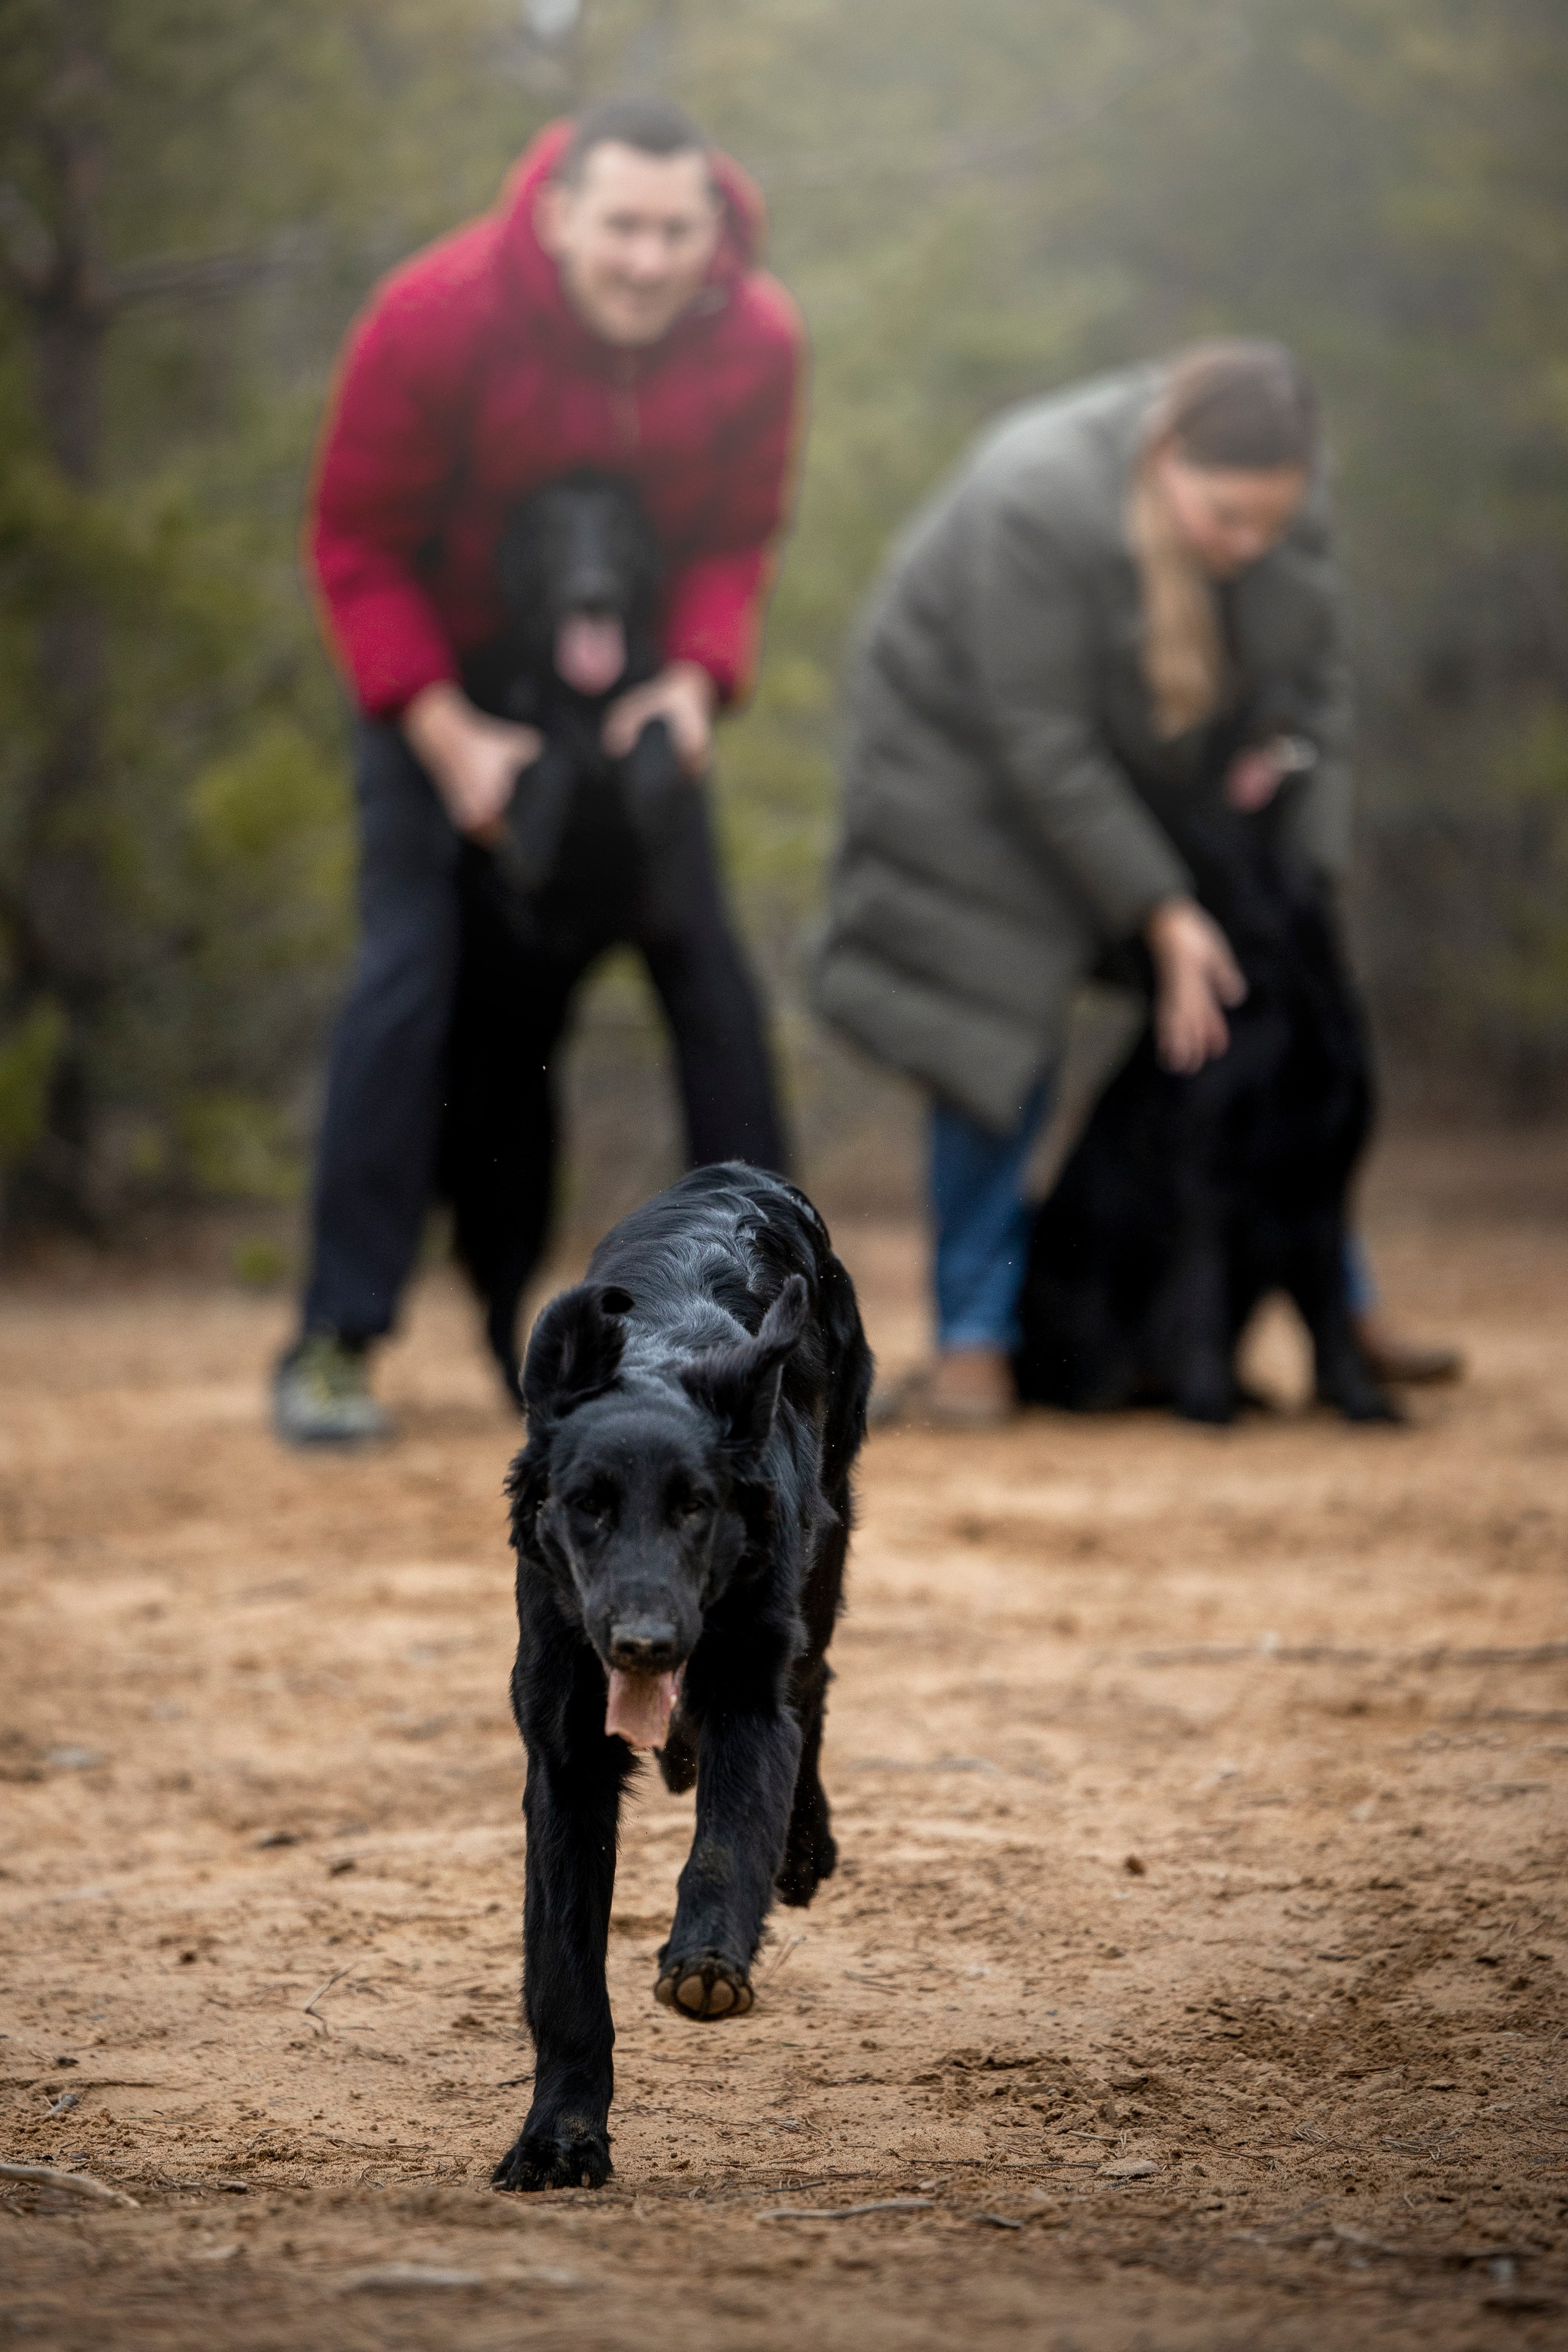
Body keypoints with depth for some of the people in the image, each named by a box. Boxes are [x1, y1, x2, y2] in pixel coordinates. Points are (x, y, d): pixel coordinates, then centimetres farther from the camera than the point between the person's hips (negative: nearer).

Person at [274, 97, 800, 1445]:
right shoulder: (436, 320, -27)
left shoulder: (757, 341, -17)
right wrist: (445, 736, -24)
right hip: (443, 681, -3)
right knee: (414, 967, -14)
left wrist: (698, 677, -24)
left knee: (710, 967, -3)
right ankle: (335, 1344, -9)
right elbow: (356, 545, -17)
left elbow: (736, 538, -4)